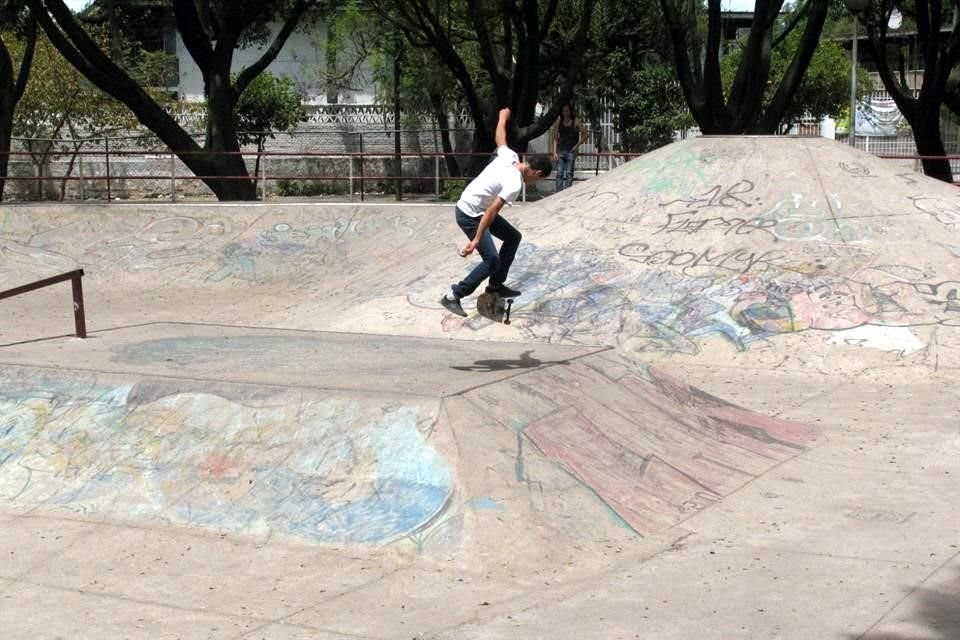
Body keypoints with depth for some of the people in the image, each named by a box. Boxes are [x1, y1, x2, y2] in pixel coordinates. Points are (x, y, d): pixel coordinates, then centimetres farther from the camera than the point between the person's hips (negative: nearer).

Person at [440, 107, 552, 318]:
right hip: (469, 215, -10)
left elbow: (499, 137, 18)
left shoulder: (510, 157, -3)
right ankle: (453, 296, -7)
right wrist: (476, 239, -34)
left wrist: (503, 116, 38)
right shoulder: (514, 184, -25)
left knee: (513, 237, 15)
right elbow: (491, 212, -31)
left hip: (479, 209, 10)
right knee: (492, 261, -13)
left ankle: (496, 285, 20)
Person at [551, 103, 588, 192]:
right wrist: (554, 152, -2)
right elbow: (555, 138, 6)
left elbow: (584, 134, 2)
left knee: (569, 174, -5)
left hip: (571, 151, -2)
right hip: (561, 151, 2)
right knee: (559, 173, -4)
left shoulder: (576, 122, -1)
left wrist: (577, 145, -7)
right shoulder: (558, 122, 6)